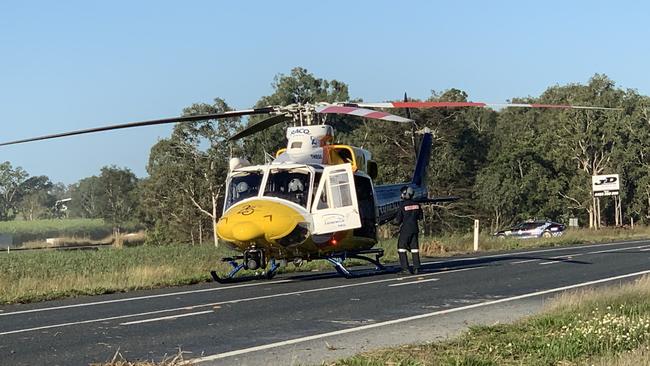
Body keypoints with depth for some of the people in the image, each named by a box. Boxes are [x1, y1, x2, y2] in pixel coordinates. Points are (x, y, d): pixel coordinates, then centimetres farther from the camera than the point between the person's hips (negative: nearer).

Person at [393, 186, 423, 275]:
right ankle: (416, 268, 7)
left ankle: (405, 268, -7)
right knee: (414, 248, 11)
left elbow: (398, 220, -10)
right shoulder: (416, 204, 5)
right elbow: (420, 217, 14)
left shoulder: (403, 205, -12)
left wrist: (395, 222, 11)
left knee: (401, 248, 0)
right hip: (415, 229, 6)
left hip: (405, 229, -6)